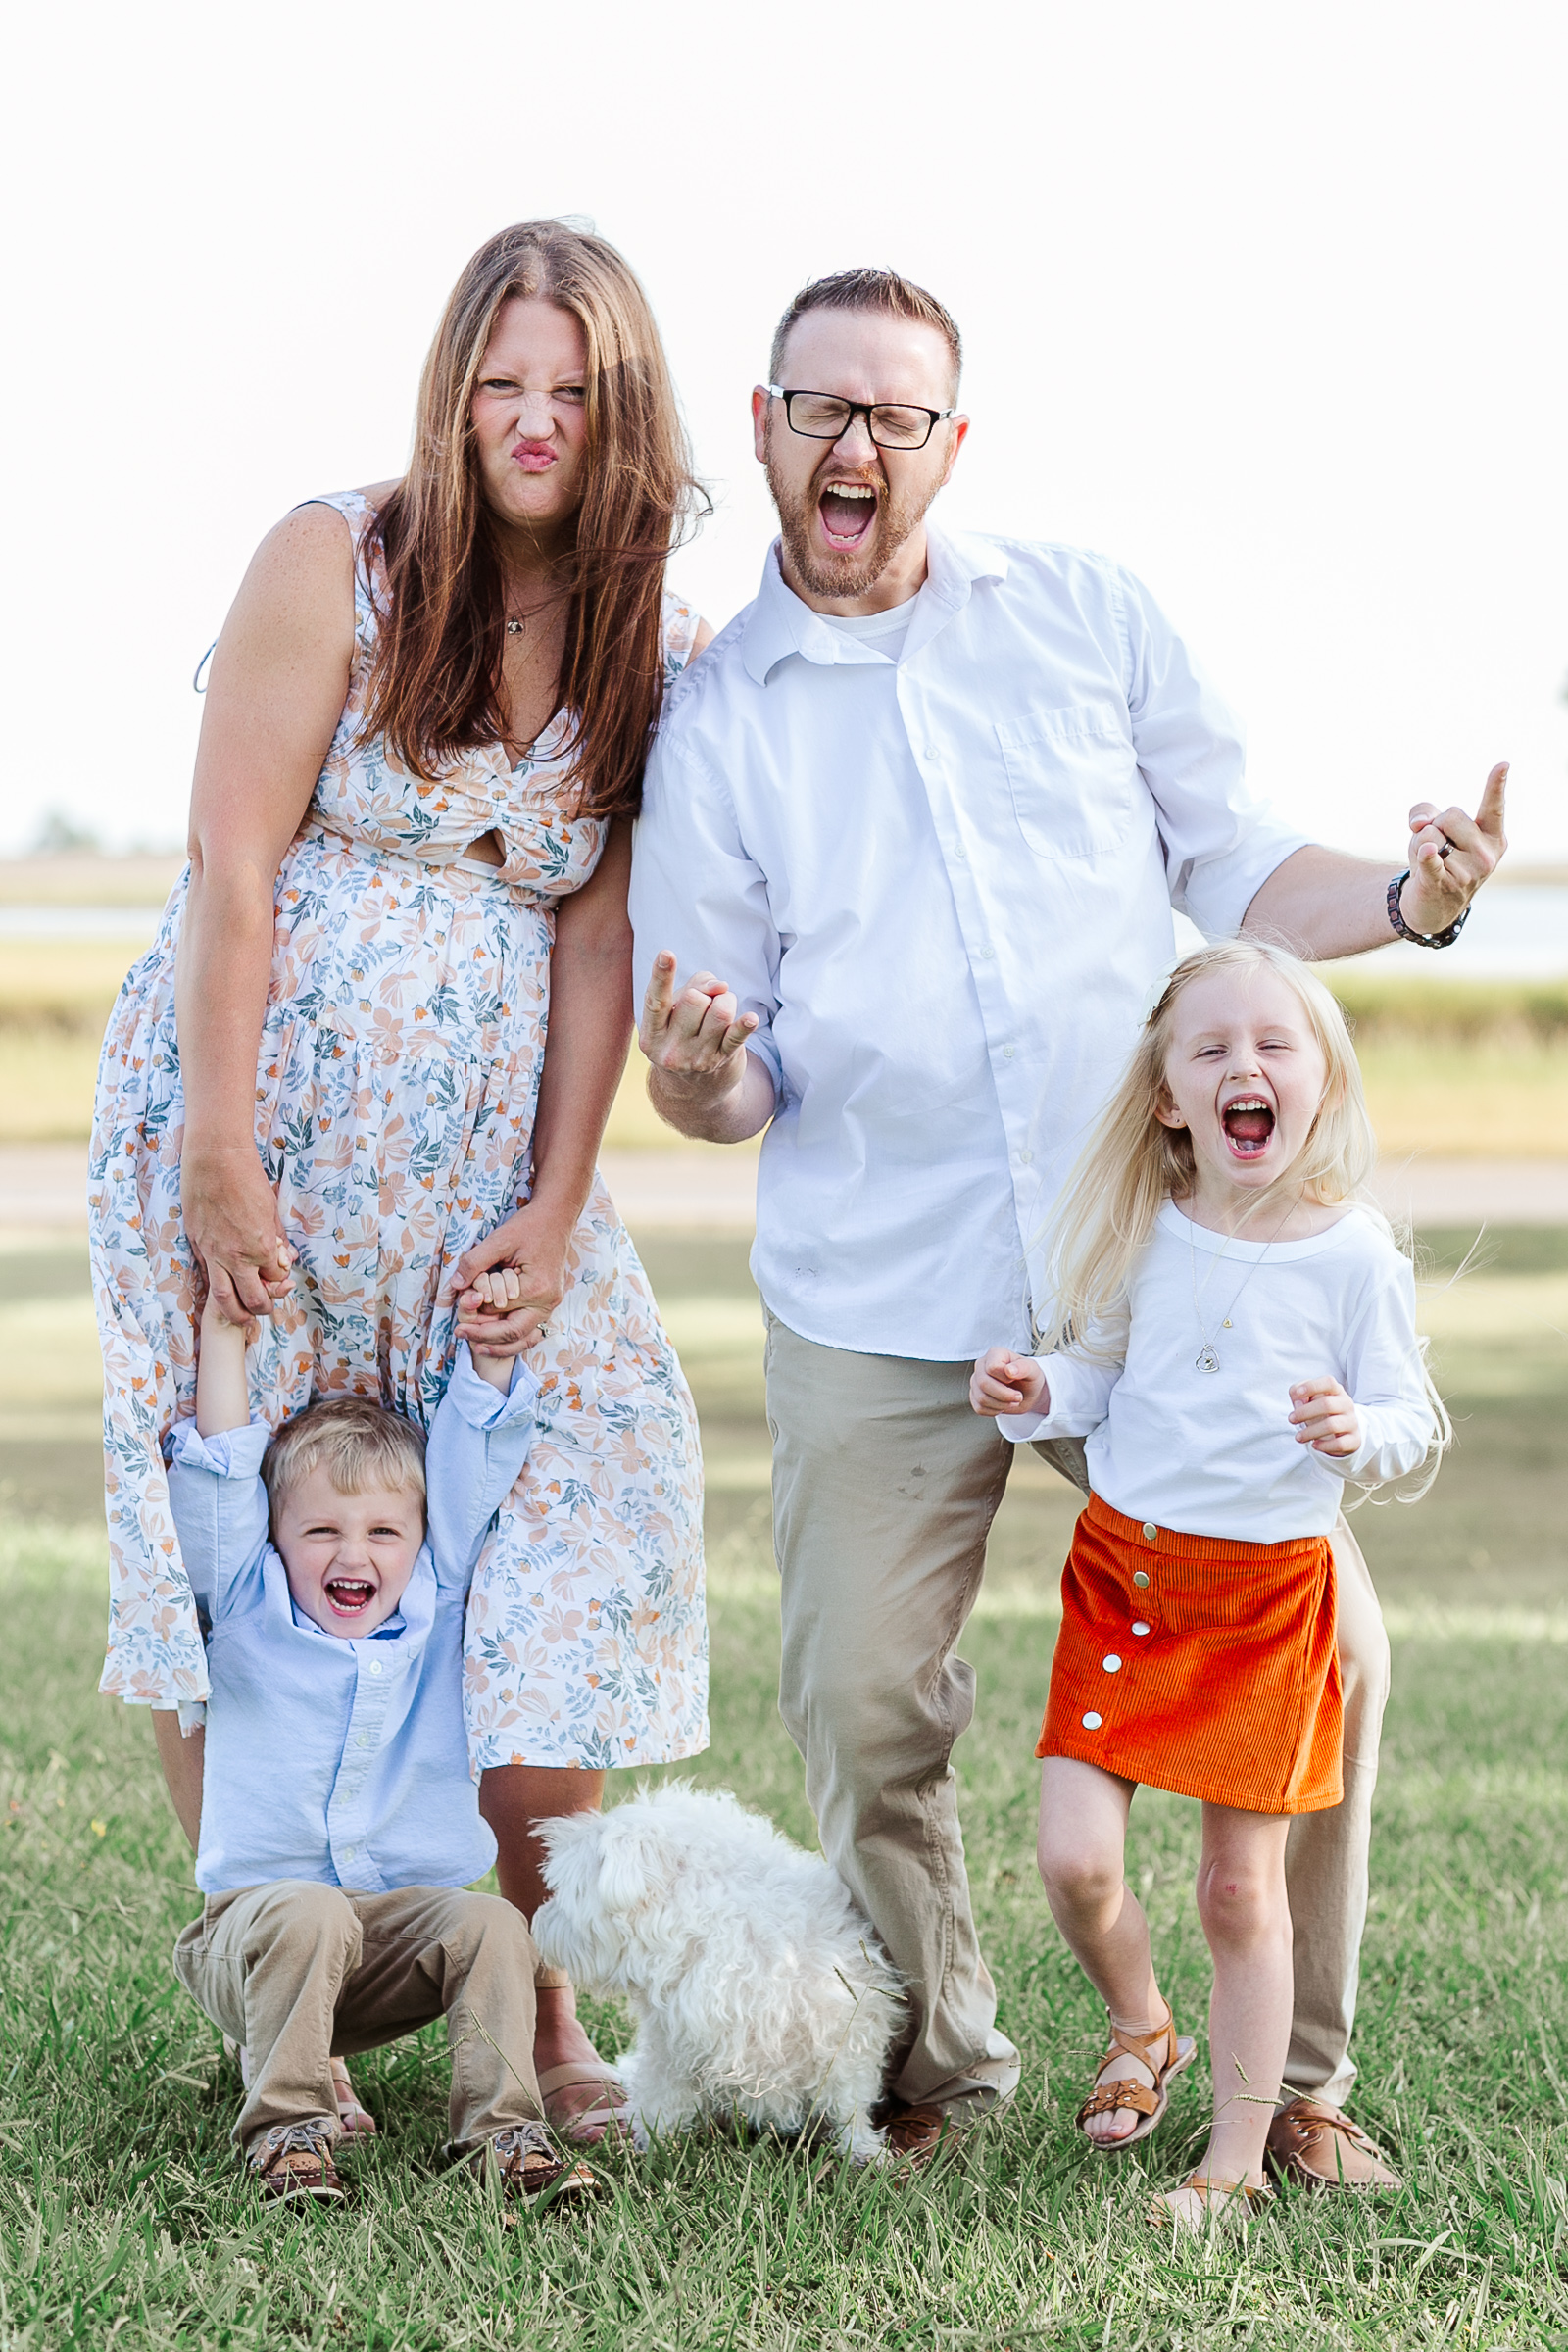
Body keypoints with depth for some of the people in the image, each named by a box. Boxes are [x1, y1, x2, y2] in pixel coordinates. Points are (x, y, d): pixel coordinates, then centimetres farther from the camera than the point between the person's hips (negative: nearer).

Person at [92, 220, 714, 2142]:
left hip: (480, 1162, 3)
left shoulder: (655, 648, 5)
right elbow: (233, 863, -10)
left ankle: (539, 2008, 3)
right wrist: (220, 1157, -15)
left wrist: (556, 1210, -5)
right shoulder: (335, 562, -6)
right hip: (261, 1115, -3)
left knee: (574, 1516, -5)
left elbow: (596, 938, 3)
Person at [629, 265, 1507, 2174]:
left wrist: (1408, 901, -9)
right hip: (877, 1303, -1)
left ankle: (1294, 2074, 13)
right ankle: (938, 2065, 21)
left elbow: (1232, 870, 11)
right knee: (863, 1708, -5)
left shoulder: (1087, 615, 8)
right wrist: (696, 1071, -17)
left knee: (1320, 1647, -6)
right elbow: (727, 1090, 7)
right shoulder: (709, 720, 5)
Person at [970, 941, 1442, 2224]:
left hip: (1270, 1594, -2)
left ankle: (1238, 2160, 17)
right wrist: (1036, 1393, -10)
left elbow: (1414, 1417, -5)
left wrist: (1358, 1433, -27)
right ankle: (1142, 2029, 26)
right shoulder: (1144, 1236, -1)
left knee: (1243, 1886, 3)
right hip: (1125, 1572, 2)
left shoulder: (1353, 1251, -9)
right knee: (1074, 1857, -7)